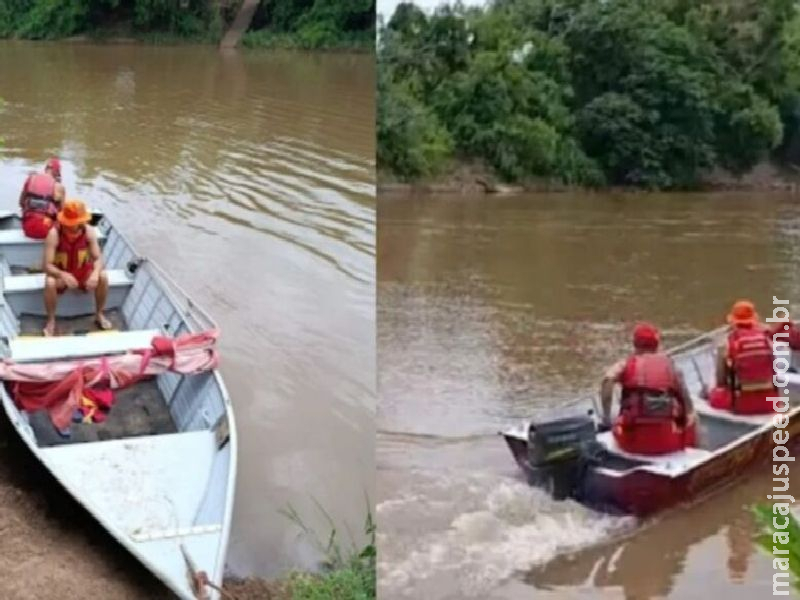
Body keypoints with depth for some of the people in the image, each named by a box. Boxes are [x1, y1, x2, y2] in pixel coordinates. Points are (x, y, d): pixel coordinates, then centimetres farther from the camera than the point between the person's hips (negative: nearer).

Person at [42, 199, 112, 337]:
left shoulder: (89, 231, -18)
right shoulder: (54, 234, -27)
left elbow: (98, 258, -17)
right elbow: (48, 266, -28)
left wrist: (95, 273, -41)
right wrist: (63, 275, -49)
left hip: (83, 271, 3)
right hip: (61, 273, -2)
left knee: (103, 277, -26)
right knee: (50, 283, -35)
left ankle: (99, 314, -2)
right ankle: (51, 321, -12)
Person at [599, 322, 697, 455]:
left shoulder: (626, 364, 5)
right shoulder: (669, 365, 7)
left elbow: (608, 379, -15)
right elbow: (687, 402, 6)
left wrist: (606, 416, -10)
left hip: (633, 440, 0)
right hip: (667, 441, 0)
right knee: (691, 417, 31)